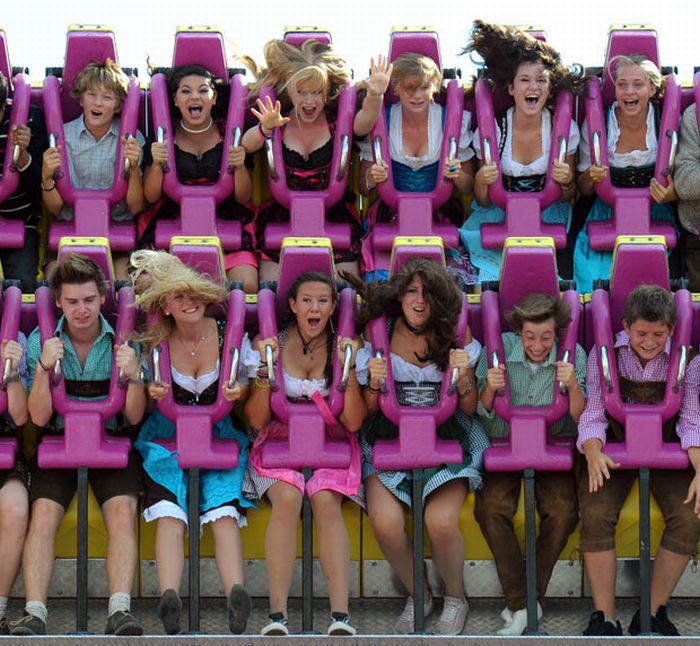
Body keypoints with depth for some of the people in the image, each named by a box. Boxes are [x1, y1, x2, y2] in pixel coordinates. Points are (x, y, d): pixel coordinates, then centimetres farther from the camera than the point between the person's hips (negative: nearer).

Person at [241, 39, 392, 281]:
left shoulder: (337, 120, 1)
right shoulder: (279, 122, 1)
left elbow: (363, 123, -21)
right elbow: (247, 145, -16)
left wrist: (374, 96, -42)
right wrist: (266, 129, -39)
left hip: (334, 216, 0)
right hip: (281, 218, 0)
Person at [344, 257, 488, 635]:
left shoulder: (456, 339, 2)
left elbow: (469, 409, 4)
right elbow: (369, 410, 6)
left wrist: (464, 376, -15)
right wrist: (373, 383, -15)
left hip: (447, 439, -1)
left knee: (440, 521, -27)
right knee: (385, 522, -25)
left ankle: (455, 598, 4)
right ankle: (417, 595, 4)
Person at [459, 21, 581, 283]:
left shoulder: (565, 129, -5)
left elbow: (566, 198, 5)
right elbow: (484, 202, 0)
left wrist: (567, 182, -18)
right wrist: (481, 181, -22)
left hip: (546, 219, 1)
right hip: (499, 219, -1)